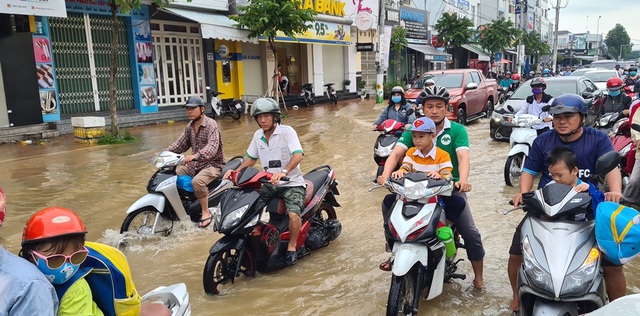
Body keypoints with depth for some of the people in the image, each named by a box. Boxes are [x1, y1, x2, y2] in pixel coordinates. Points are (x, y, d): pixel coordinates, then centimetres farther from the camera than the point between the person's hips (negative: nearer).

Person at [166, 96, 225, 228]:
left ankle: (205, 212, -16)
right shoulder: (190, 126, 9)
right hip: (195, 164, 8)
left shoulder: (211, 124, -18)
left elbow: (212, 147, -33)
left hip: (213, 164, -8)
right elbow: (181, 143, 11)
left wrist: (195, 156, -48)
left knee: (197, 181, -34)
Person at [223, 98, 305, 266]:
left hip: (292, 183, -6)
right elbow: (251, 158, 18)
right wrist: (236, 170, -2)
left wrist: (283, 172, -46)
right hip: (270, 184, 6)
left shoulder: (287, 131, -13)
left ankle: (292, 246, -4)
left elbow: (298, 155, -28)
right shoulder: (258, 135, 7)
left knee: (293, 215, -29)